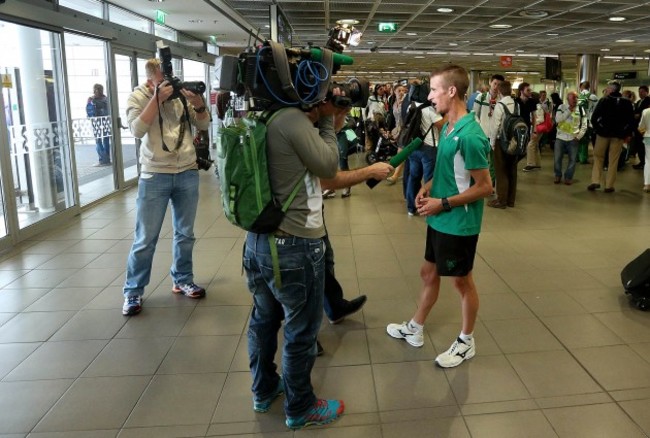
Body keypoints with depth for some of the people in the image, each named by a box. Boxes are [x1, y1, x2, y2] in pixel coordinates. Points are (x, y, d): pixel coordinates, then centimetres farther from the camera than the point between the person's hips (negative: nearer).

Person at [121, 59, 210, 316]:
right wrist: (158, 98, -22)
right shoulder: (138, 97, -3)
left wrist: (198, 103, -13)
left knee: (185, 233, 13)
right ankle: (133, 292, 14)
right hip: (154, 176, -3)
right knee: (145, 239, 1)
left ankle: (183, 280, 30)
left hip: (188, 174, 4)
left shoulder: (182, 94, 6)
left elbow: (203, 126, 6)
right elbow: (137, 130, -18)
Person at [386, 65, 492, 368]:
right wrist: (428, 188, 1)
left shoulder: (470, 135, -23)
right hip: (439, 220, 9)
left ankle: (466, 342, 29)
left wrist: (443, 203, -19)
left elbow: (485, 187, -20)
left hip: (459, 224, -9)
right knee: (429, 273, 20)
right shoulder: (447, 128, 5)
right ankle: (415, 329, 38)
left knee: (462, 281, 9)